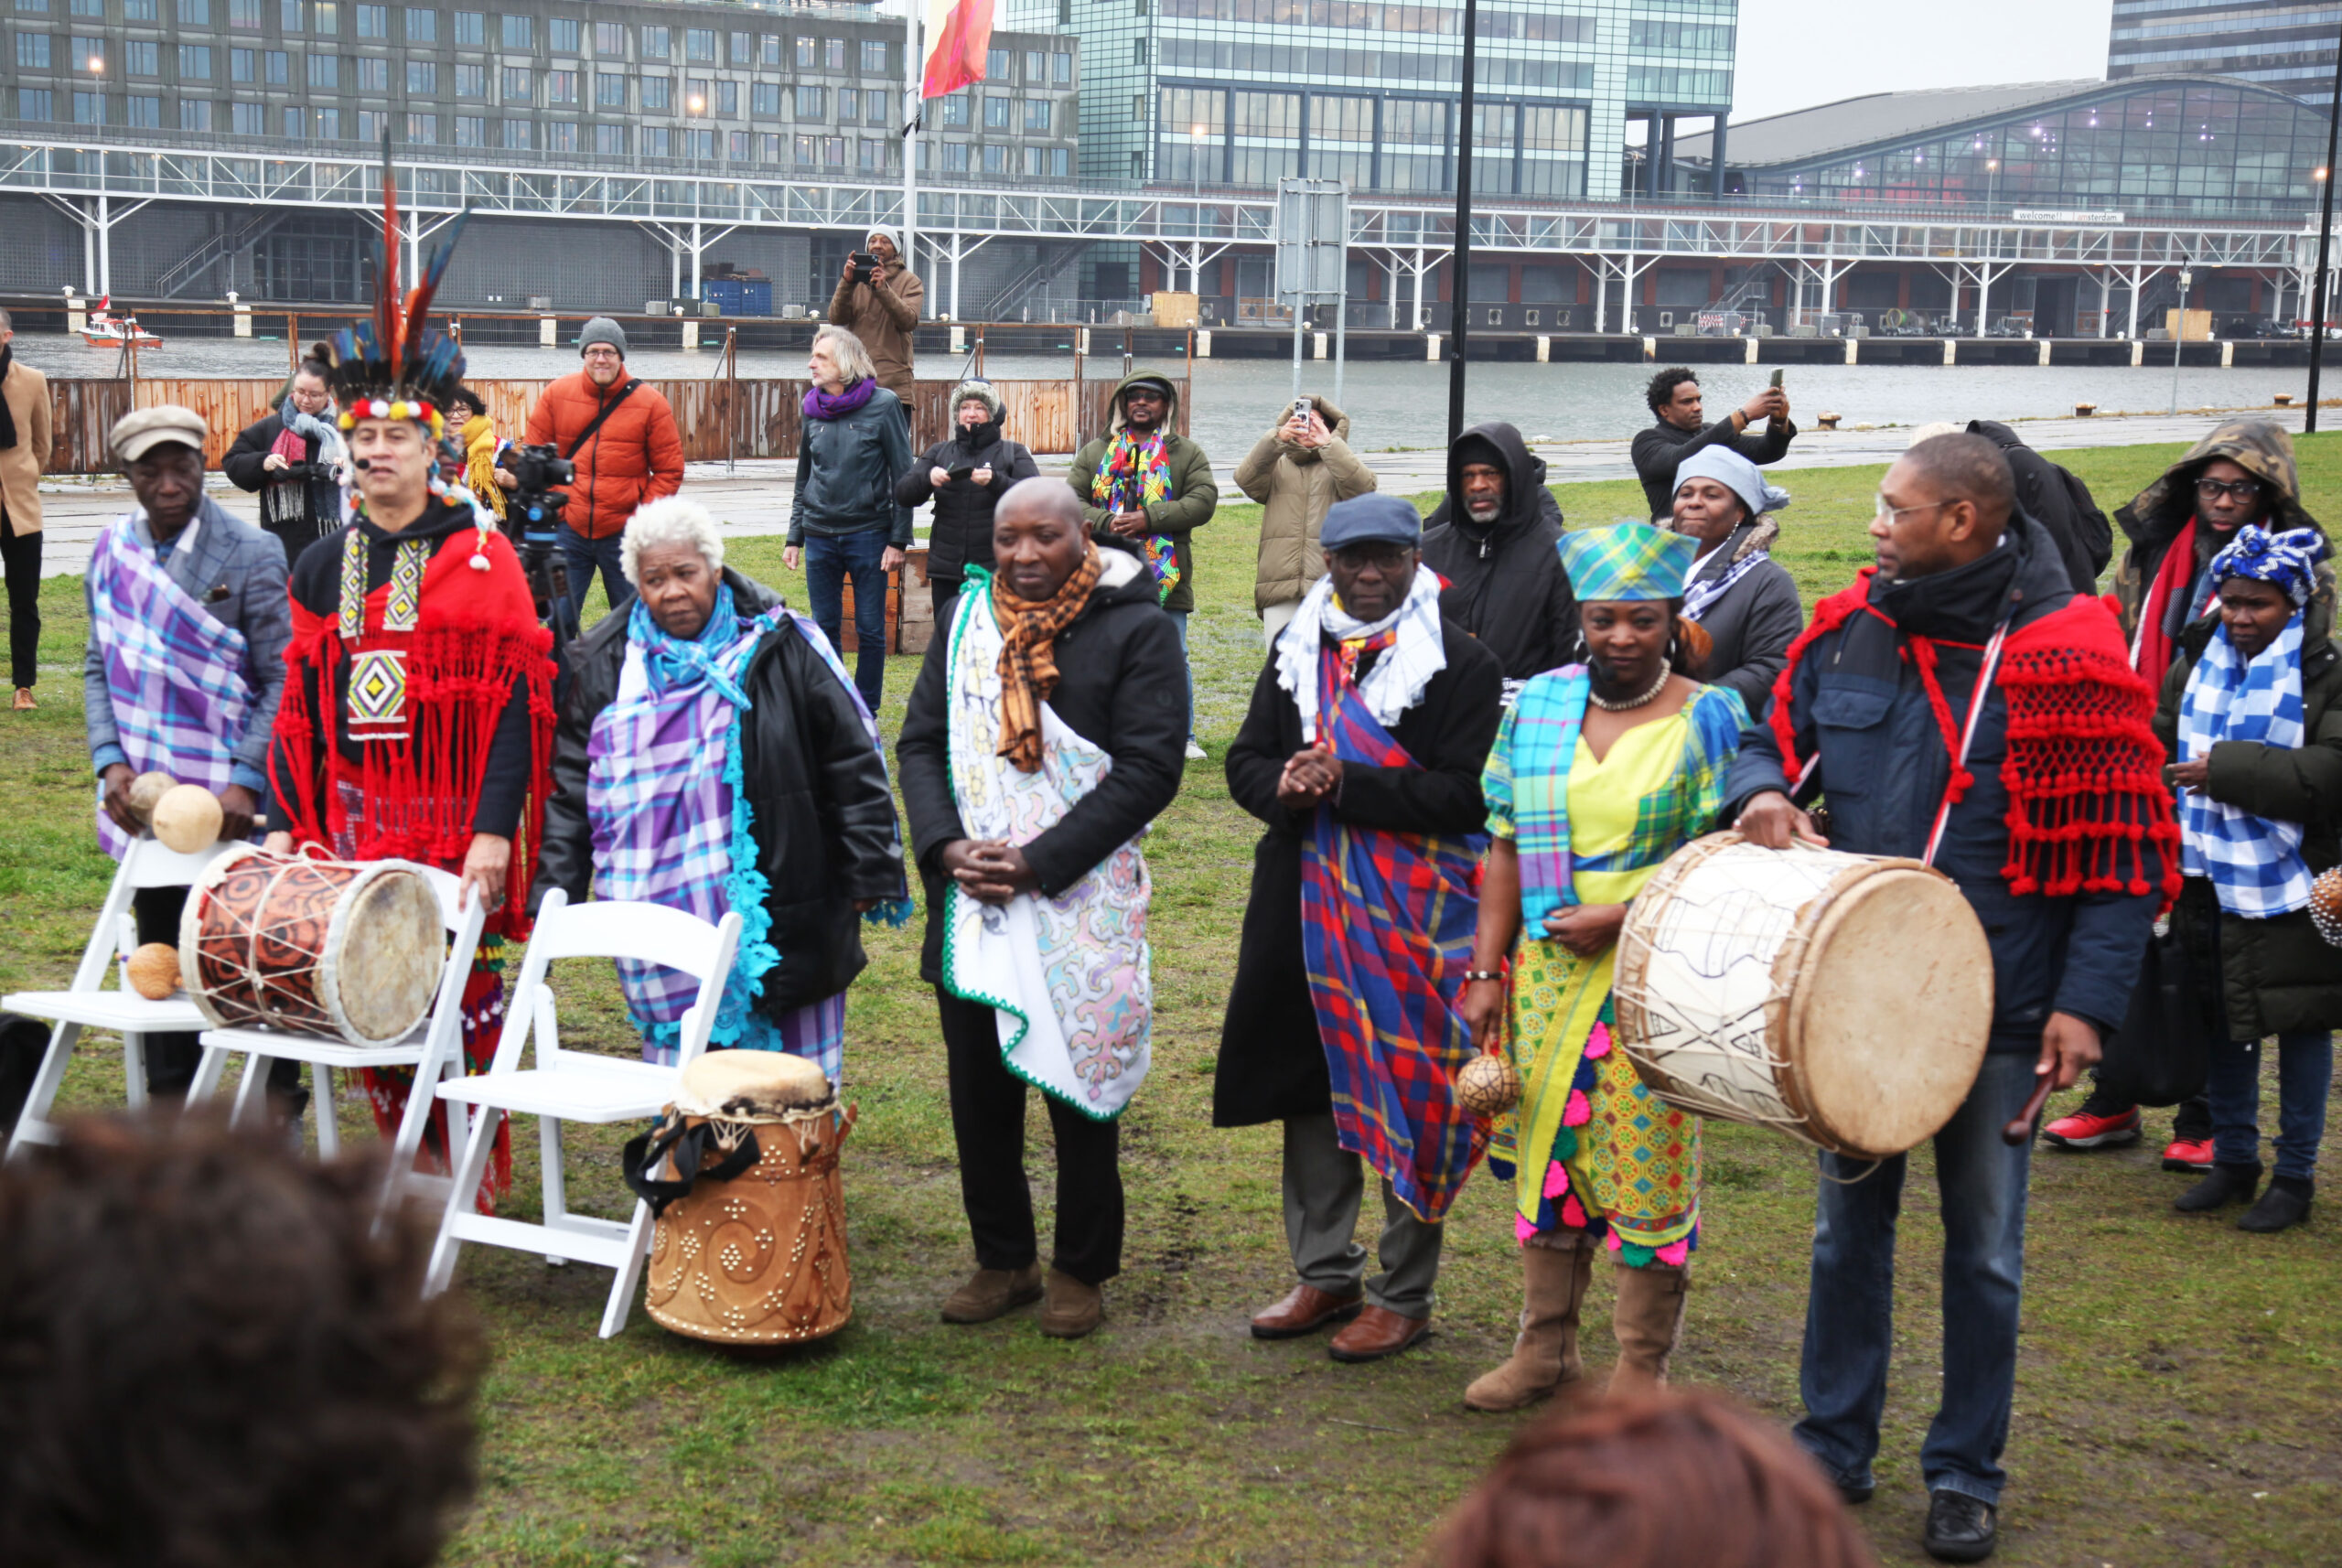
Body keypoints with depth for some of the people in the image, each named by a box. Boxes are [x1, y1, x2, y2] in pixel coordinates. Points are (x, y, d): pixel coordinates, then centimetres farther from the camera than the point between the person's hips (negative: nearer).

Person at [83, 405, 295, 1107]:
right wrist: (110, 761, -4)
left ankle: (275, 1108, 13)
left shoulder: (252, 553, -9)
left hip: (235, 806, -5)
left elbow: (284, 679, -10)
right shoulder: (110, 551, 6)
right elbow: (99, 666, 11)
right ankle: (171, 1106, 27)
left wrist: (245, 782, -18)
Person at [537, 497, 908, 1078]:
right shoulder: (606, 664, 6)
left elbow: (854, 762, 0)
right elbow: (572, 783, 11)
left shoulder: (781, 648, -1)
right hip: (665, 925, 2)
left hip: (781, 919, -2)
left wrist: (868, 875, -1)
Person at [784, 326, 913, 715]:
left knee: (870, 630, 3)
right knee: (824, 628, 8)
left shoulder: (883, 405, -6)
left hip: (868, 534, -4)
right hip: (820, 536, 4)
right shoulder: (813, 408, 7)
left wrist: (898, 539, -9)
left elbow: (903, 475, -5)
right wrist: (794, 536, 12)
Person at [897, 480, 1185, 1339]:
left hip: (1080, 905, -4)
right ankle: (1002, 1259, 27)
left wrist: (1037, 863, -16)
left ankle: (1080, 1270, 20)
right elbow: (921, 740, 9)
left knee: (1079, 1083, 5)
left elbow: (1149, 770, -12)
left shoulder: (1135, 628, -7)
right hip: (969, 902, 4)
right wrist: (946, 845, -9)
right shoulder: (969, 616, 7)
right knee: (978, 1086, 12)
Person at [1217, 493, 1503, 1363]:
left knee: (1410, 1099, 1)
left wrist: (1344, 785, -23)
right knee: (1312, 1087, 13)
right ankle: (1324, 1274, 28)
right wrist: (1284, 788, -12)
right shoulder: (1296, 652, 10)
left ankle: (1404, 1296, 15)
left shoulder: (1462, 664, -8)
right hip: (1307, 906, 6)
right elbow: (1246, 760, 12)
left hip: (1414, 917, -5)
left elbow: (1465, 796, -15)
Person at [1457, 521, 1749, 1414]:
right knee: (1545, 1144, 11)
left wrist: (1617, 916, -17)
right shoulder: (1540, 704, 6)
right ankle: (1545, 1348, 26)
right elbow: (1507, 846, 8)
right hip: (1546, 969, 4)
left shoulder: (1707, 719, -5)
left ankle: (1643, 1364, 16)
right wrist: (1487, 970, 4)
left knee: (1646, 1157, 1)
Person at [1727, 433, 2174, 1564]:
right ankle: (1832, 1449, 30)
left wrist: (2088, 999, -19)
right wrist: (1762, 791, -9)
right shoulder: (1847, 632, 0)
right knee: (1849, 1225, 15)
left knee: (1984, 1246, 10)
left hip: (1999, 1007, -4)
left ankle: (1966, 1475, 24)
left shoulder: (2066, 655, -13)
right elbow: (1775, 732, 15)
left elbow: (2123, 848, -12)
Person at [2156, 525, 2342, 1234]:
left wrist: (2228, 770, -24)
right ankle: (2233, 1160, 27)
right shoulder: (2201, 660, 7)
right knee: (2226, 1022, 14)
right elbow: (2163, 739, 17)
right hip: (2212, 874, 5)